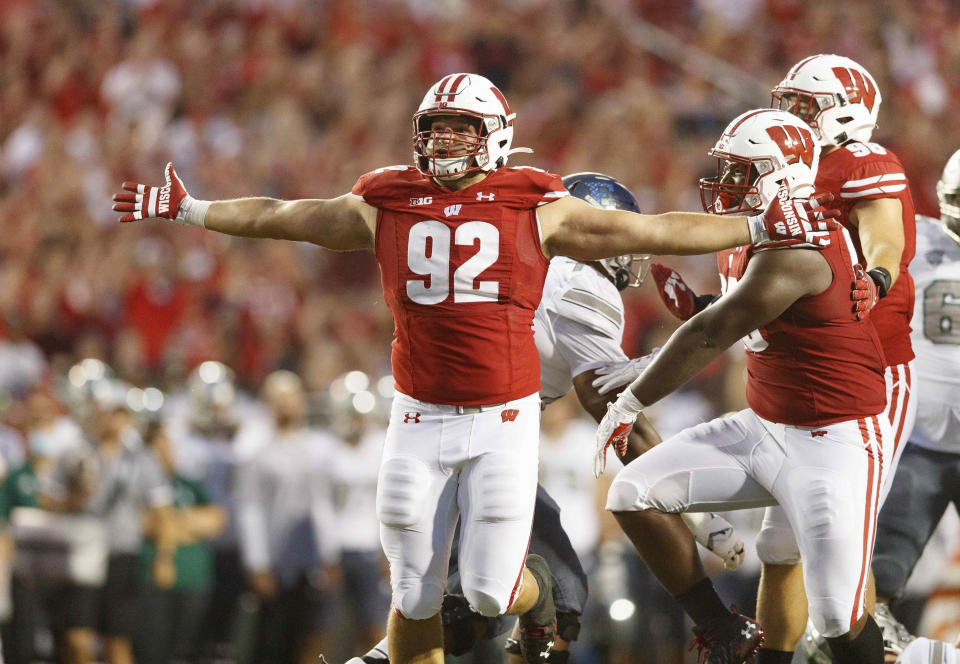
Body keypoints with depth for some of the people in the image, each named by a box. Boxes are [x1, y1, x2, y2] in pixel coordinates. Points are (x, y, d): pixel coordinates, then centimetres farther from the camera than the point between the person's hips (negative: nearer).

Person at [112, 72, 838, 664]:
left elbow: (650, 231, 0)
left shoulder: (536, 211, -1)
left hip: (504, 421, -2)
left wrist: (757, 230, -3)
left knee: (491, 592, -4)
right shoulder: (385, 207, 4)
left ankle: (534, 590, 32)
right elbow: (281, 217, 12)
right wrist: (191, 211, 12)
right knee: (416, 597, 5)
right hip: (420, 423, 2)